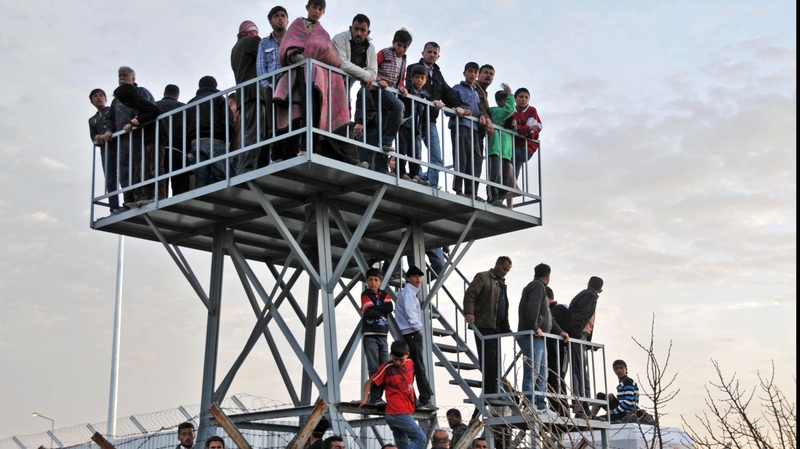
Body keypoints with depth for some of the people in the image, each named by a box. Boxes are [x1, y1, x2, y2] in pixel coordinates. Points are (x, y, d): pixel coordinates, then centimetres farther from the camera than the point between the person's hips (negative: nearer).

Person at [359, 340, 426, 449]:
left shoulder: (410, 363, 8)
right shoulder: (387, 367, -10)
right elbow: (369, 382, -5)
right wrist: (364, 398, -14)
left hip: (403, 413, 7)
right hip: (398, 413, -7)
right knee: (420, 439, -10)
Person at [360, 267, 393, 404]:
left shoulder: (385, 295, 15)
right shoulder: (365, 295, 2)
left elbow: (390, 307, -5)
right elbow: (369, 312, -14)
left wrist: (374, 308, -8)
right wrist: (382, 311, -1)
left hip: (382, 336, 5)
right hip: (370, 336, -5)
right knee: (374, 368, -8)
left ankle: (381, 395, 2)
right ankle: (375, 397, -8)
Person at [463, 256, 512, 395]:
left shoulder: (502, 283, 25)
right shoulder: (482, 277, 0)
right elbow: (469, 294, -12)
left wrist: (506, 327, 21)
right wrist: (469, 312, -27)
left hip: (497, 326, 8)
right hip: (484, 326, -8)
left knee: (495, 359, 6)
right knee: (488, 359, -11)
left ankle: (492, 392, 8)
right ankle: (489, 392, -11)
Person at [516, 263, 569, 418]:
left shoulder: (538, 287, 27)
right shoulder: (538, 286, -5)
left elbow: (547, 316, 30)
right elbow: (533, 307, -23)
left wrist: (559, 331, 25)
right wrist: (535, 328, -22)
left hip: (539, 338, 11)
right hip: (532, 337, -11)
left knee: (542, 376, 12)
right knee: (532, 374, -13)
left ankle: (542, 408, 14)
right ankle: (530, 407, -16)